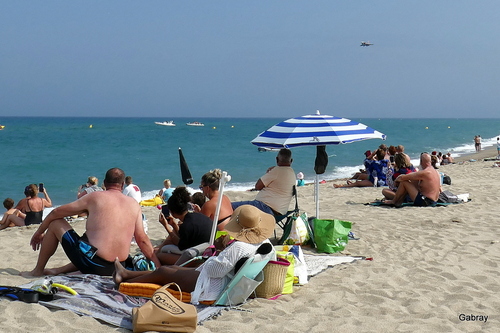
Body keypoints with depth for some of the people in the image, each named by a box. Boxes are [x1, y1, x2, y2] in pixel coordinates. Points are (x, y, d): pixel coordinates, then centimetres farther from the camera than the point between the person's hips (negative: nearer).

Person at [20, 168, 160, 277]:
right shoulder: (134, 205, 7)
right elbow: (142, 239, 4)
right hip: (115, 269, 5)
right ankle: (60, 270, 29)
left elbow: (57, 212, 7)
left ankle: (38, 270, 23)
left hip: (92, 263, -5)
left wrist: (39, 232, 22)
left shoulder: (95, 197, 1)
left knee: (55, 223, 13)